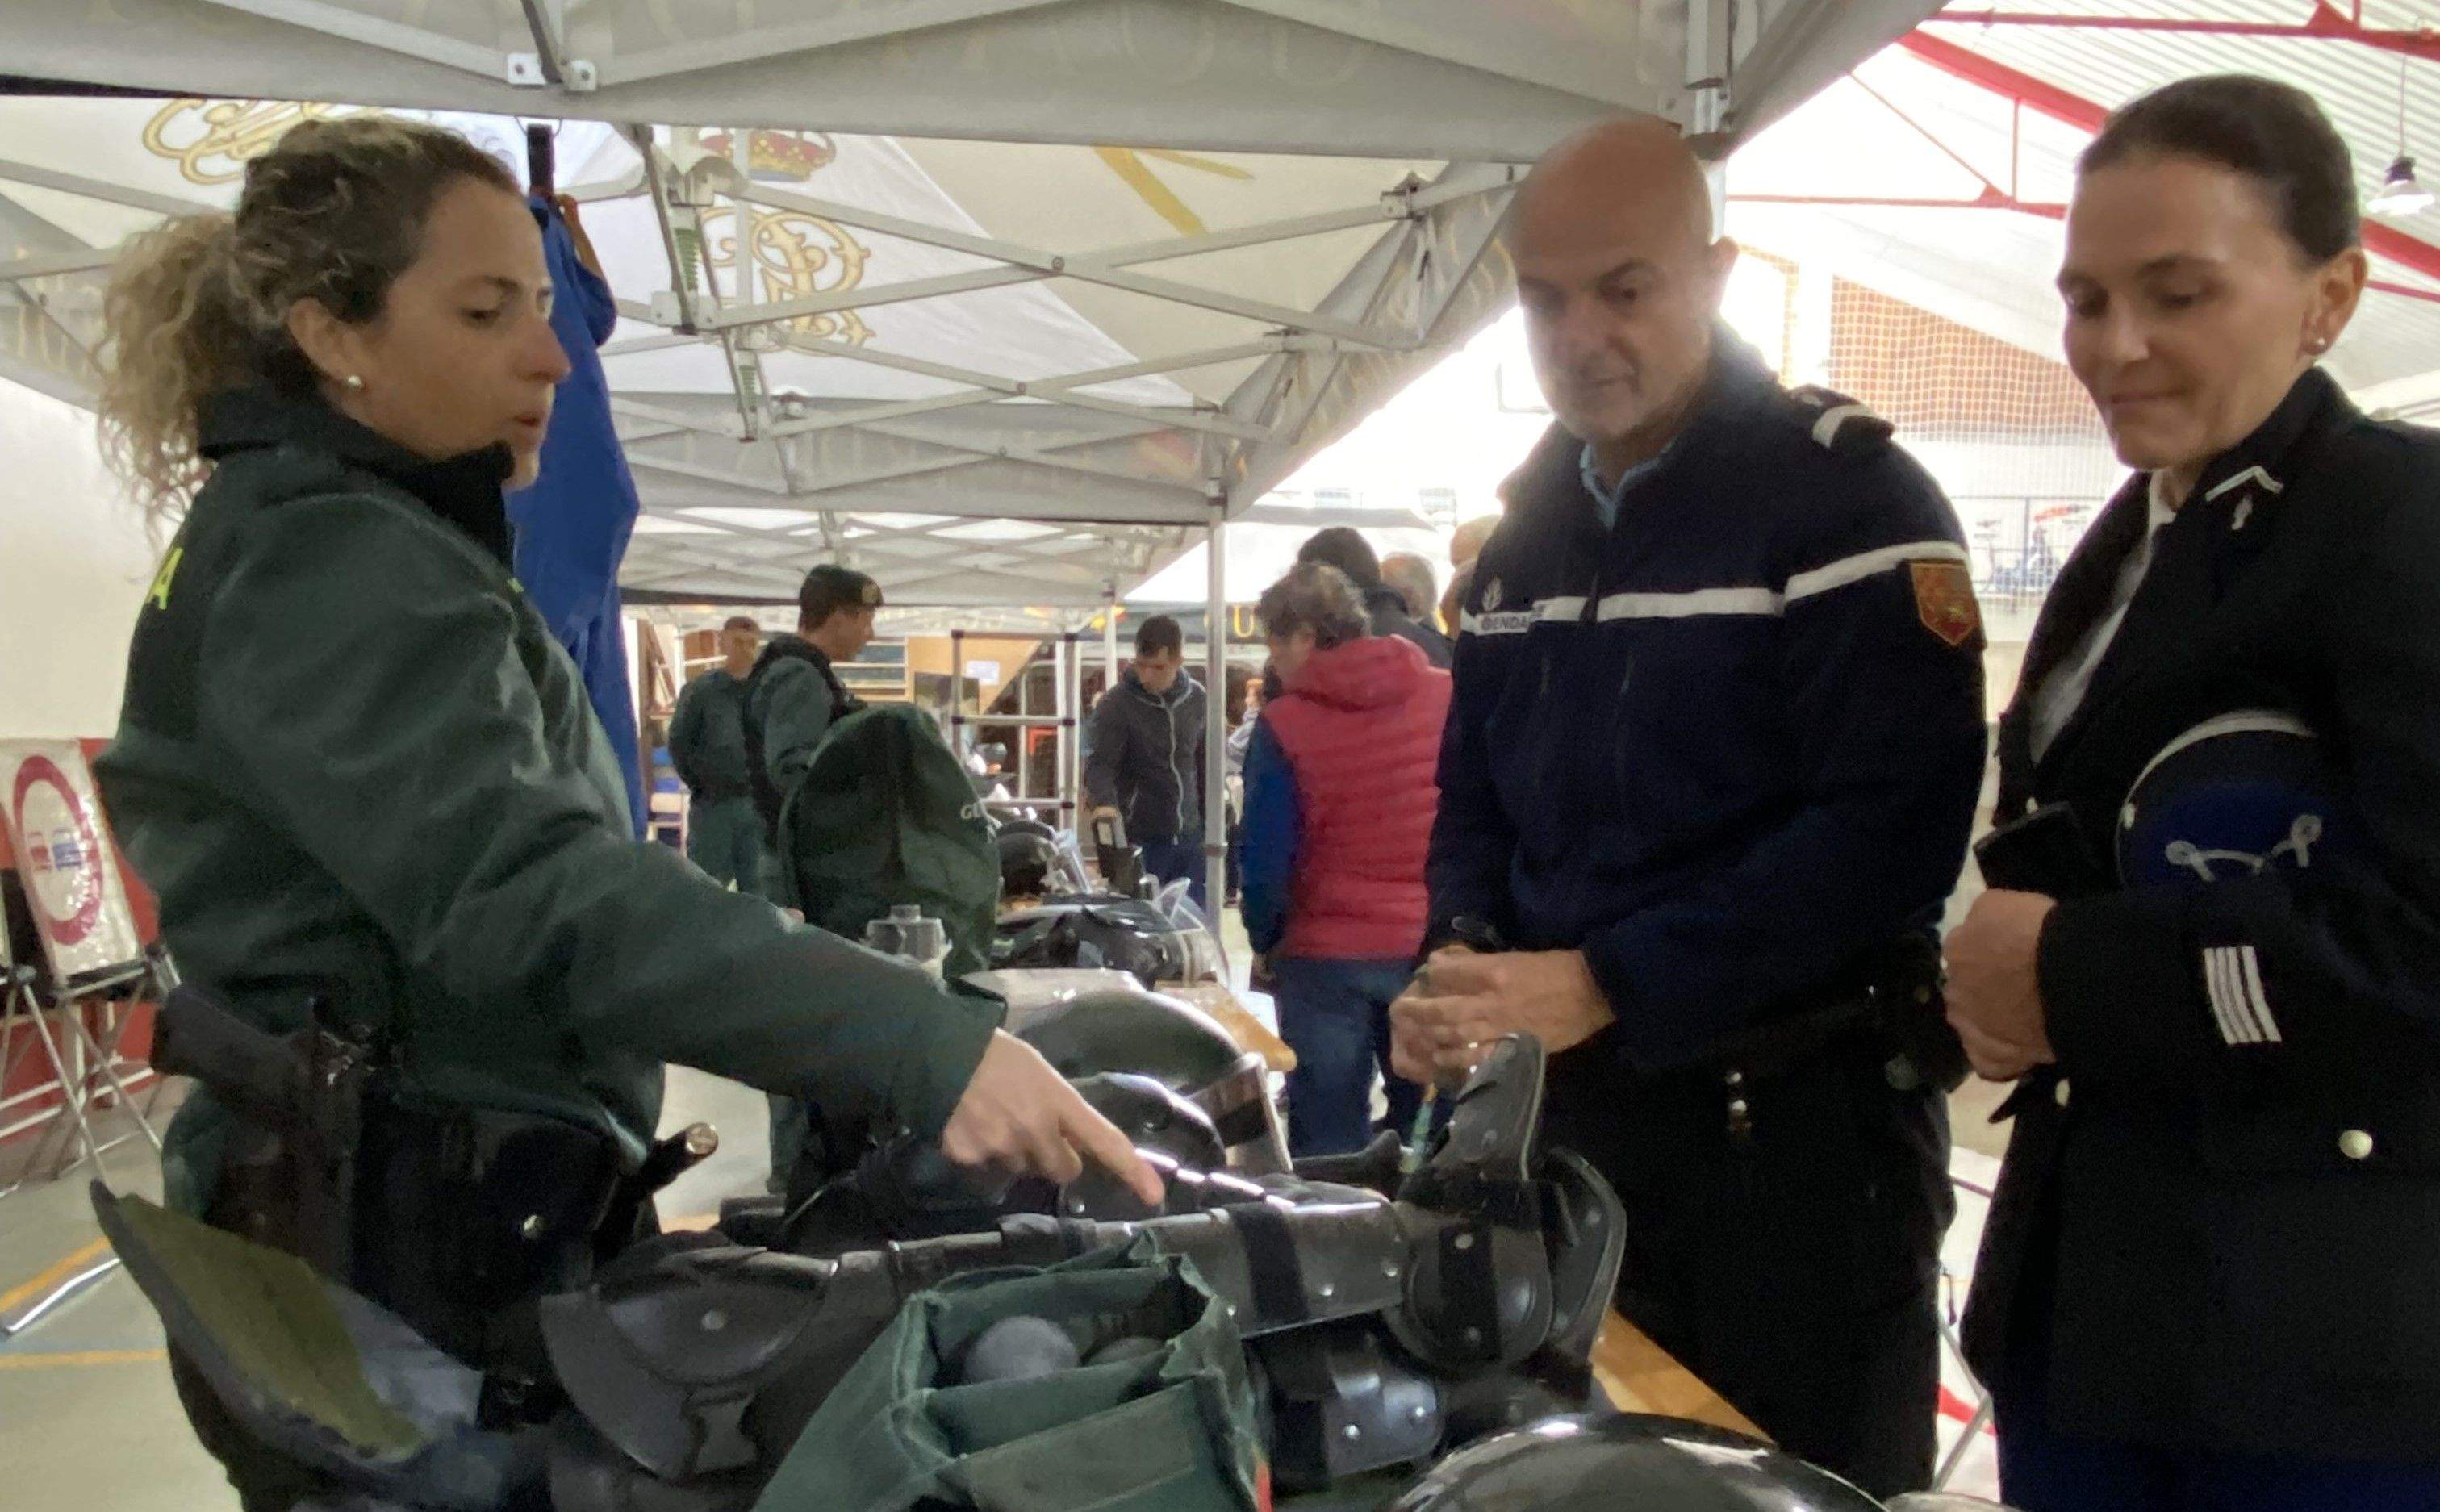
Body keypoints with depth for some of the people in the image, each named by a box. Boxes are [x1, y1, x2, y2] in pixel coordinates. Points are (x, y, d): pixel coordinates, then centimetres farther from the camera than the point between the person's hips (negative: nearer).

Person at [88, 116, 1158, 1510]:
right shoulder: (332, 569, -19)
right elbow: (525, 889, -35)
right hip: (412, 1254, -10)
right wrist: (927, 1049, -42)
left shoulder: (356, 554, 15)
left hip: (464, 1222, 10)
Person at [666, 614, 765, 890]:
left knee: (757, 887, 8)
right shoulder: (700, 690, 0)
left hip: (758, 804, 2)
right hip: (712, 805, -2)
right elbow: (679, 743, 0)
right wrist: (701, 786, -2)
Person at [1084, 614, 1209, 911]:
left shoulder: (1196, 699, 5)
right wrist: (1104, 803, -37)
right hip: (1140, 841, -4)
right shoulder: (1115, 705, -9)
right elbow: (1101, 763, -17)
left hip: (1190, 838, 5)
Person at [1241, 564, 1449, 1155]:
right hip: (1437, 950, 3)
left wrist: (1265, 941, 10)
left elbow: (1266, 859, -7)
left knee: (1330, 1151, 8)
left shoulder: (1283, 725, -8)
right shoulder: (1448, 696, 0)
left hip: (1327, 956, -2)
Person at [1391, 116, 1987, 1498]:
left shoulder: (1850, 496, -11)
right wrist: (1464, 964, -6)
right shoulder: (1531, 523, 10)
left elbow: (1890, 822, -21)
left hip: (1800, 1120, -6)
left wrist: (1608, 984, -24)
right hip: (1577, 1105, 6)